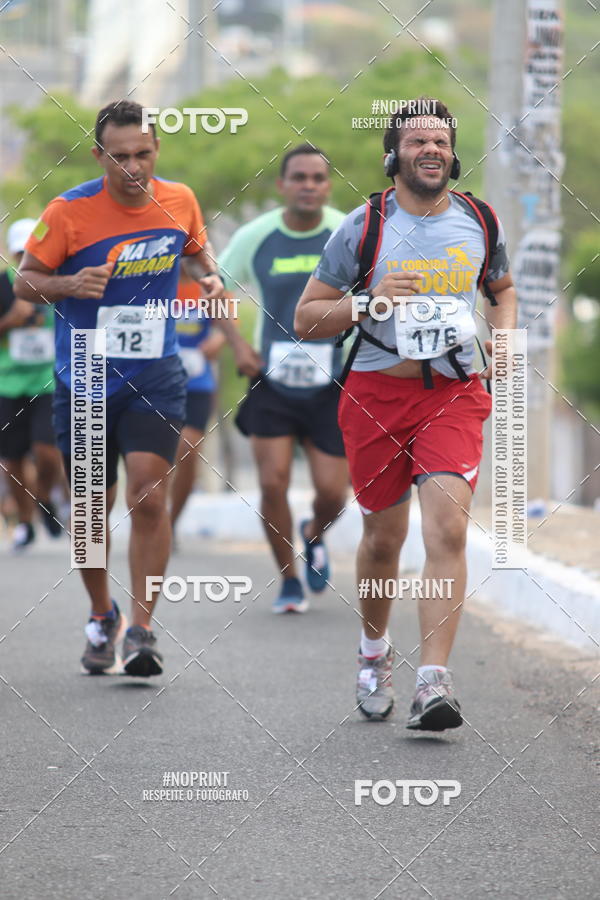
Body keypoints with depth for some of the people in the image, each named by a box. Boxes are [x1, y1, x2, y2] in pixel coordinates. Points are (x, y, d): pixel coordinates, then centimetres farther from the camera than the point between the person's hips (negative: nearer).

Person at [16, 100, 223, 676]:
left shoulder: (179, 201, -2)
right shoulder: (69, 212, -12)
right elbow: (26, 279, -2)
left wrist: (208, 278, -2)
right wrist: (69, 285, -22)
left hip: (154, 376, 1)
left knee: (148, 498, -15)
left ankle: (141, 629, -9)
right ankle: (101, 618, 32)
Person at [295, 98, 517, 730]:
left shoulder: (478, 222, 4)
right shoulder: (363, 227, -4)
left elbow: (501, 288, 24)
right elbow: (305, 320, -1)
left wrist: (504, 333, 3)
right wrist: (371, 301, -17)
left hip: (454, 393, 1)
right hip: (377, 393, -1)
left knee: (447, 530, -16)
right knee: (384, 536, 10)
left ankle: (433, 683, -19)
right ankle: (374, 649, 38)